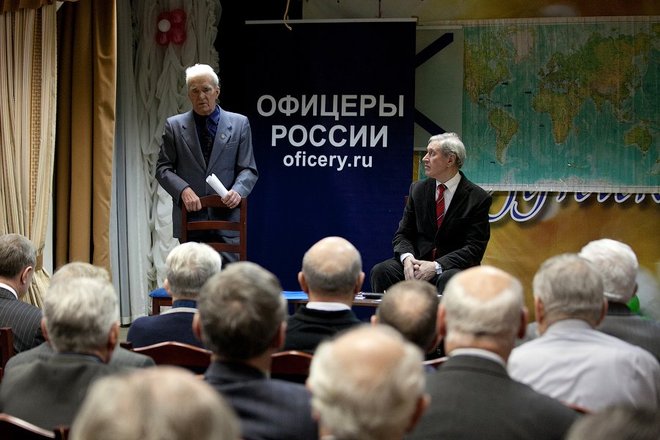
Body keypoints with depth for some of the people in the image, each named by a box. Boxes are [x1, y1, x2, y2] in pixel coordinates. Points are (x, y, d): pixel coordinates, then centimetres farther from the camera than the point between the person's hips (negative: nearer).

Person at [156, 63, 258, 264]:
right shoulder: (174, 126, 7)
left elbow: (248, 170, 6)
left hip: (227, 219, 0)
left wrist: (237, 190, -15)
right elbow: (163, 168, 6)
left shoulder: (239, 124, 7)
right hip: (190, 218, 0)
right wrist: (183, 190, -12)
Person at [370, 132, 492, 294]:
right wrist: (407, 257, -15)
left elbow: (474, 249, -10)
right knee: (380, 271, -23)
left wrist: (437, 266, -22)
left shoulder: (478, 198, -5)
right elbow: (403, 234, 9)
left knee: (448, 279, -38)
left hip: (454, 266, -4)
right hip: (418, 261, 4)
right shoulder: (418, 189, 9)